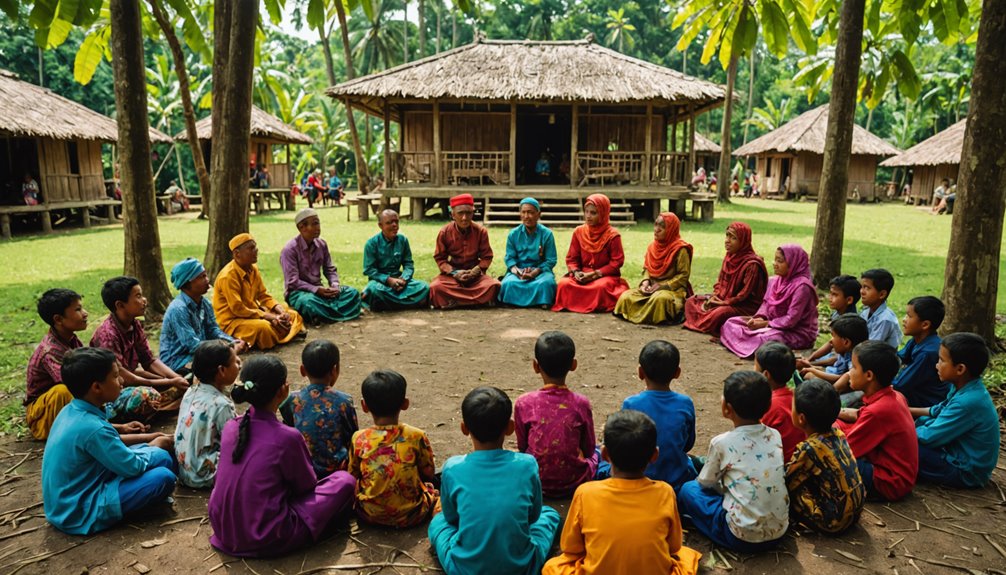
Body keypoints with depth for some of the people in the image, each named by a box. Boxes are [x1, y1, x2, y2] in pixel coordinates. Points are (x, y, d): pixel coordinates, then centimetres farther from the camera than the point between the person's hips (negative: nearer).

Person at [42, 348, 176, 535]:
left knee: (161, 457, 5)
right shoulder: (92, 427, -29)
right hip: (79, 514, -9)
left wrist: (146, 438, 13)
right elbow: (132, 466, -19)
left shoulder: (71, 411, 0)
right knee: (164, 477, -18)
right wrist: (156, 446, 0)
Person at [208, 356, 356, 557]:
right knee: (345, 481, 0)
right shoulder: (287, 437, -21)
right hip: (265, 540, -7)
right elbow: (307, 485, -4)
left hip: (223, 529, 7)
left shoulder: (231, 426, -3)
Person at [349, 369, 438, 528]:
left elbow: (353, 476, 4)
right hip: (410, 516, 0)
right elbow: (429, 474, 1)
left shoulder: (359, 439, -8)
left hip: (370, 515, 1)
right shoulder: (416, 436, -10)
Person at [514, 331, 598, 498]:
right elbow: (588, 449, 0)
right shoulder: (581, 403, -12)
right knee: (595, 453, 29)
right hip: (574, 483, 0)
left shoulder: (524, 403, -13)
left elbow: (522, 448, 0)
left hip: (535, 483, 0)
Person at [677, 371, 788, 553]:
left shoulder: (722, 443, -11)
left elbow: (705, 482, 4)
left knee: (688, 489, 10)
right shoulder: (775, 435, 2)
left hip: (743, 537, -5)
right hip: (779, 531, 5)